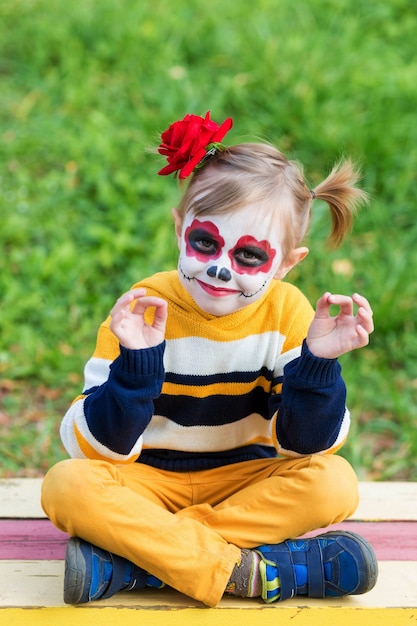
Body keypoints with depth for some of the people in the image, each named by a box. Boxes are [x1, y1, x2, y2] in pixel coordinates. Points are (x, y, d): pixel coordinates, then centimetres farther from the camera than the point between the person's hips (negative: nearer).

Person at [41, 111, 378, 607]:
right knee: (66, 486, -29)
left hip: (244, 481, 2)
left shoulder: (287, 312, -8)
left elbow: (306, 443, -9)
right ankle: (248, 571, -32)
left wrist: (317, 362, -25)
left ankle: (130, 561, -28)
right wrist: (135, 362, -32)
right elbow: (102, 448, -17)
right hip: (150, 481, -2)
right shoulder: (144, 309, -14)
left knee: (334, 483, -26)